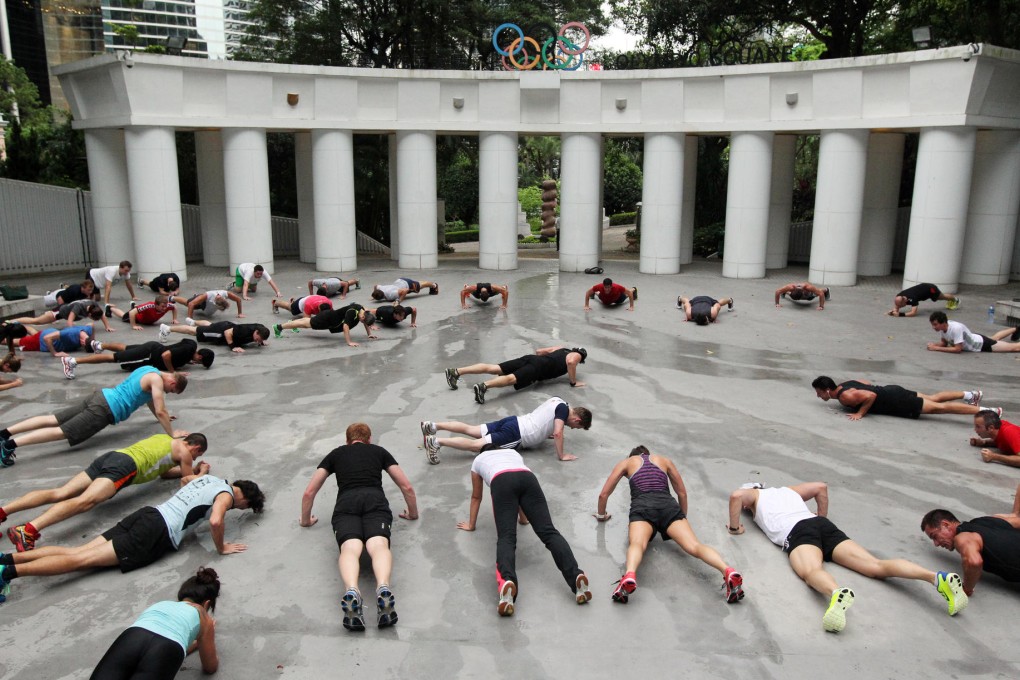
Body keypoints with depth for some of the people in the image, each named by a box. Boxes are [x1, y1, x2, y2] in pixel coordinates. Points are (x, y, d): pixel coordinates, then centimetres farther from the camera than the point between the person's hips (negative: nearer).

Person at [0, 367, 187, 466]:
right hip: (105, 409, -9)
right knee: (61, 432, -13)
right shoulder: (157, 380, -11)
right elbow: (161, 412, -15)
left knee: (52, 420, 7)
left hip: (101, 396, 9)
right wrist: (172, 433, -7)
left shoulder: (149, 369, 19)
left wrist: (161, 416, 39)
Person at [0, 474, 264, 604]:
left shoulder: (208, 477, 23)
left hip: (146, 514, 8)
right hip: (157, 534, -8)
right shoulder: (226, 495, -3)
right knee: (82, 559, -13)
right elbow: (215, 522, -23)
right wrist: (221, 548, -7)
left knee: (77, 551, 1)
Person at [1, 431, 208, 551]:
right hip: (126, 466, -9)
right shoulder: (183, 450, 11)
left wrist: (188, 469, 47)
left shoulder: (164, 437, 35)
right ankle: (28, 530, -47)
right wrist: (201, 472, 34)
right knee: (85, 501, -27)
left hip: (111, 456, 9)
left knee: (60, 494, -3)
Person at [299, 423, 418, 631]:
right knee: (378, 545, -25)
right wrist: (413, 513, 44)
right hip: (375, 502, 0)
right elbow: (407, 487, 28)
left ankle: (351, 592, -58)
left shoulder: (335, 454, 32)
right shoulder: (379, 451, 31)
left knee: (350, 548, -24)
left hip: (346, 504, 1)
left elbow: (309, 492, 30)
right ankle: (383, 588, -59)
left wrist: (306, 520, 46)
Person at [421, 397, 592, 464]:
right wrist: (561, 455, -14)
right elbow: (558, 433, -22)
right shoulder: (564, 409, -11)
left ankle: (432, 426, 6)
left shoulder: (557, 401, 16)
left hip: (514, 421, 9)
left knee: (471, 430, 8)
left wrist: (547, 435, 30)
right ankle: (437, 442, -22)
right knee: (477, 445, -13)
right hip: (516, 434, -9)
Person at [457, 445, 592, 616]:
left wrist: (471, 524, 59)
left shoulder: (478, 460, 39)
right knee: (548, 531, -12)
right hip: (528, 479, 3)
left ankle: (507, 582, -48)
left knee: (506, 538, -17)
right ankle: (576, 575, -36)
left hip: (501, 482, -2)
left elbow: (476, 497, 45)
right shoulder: (513, 452, 45)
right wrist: (523, 516, 66)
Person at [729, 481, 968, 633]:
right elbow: (821, 486, 39)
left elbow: (736, 495, 1)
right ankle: (938, 577, -31)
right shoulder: (788, 490, 40)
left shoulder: (752, 494, 25)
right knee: (875, 565, -10)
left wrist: (734, 527, 12)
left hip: (797, 532, -5)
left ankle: (837, 594, -71)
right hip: (822, 524, 6)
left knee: (811, 571, -35)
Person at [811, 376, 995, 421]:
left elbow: (871, 395, -34)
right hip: (892, 392, 9)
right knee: (934, 398, 23)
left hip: (895, 403, -9)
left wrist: (860, 413, -24)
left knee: (938, 408, -5)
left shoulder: (845, 397, -23)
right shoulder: (845, 384, 6)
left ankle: (986, 411, -3)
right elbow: (867, 383, 22)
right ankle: (970, 394, 34)